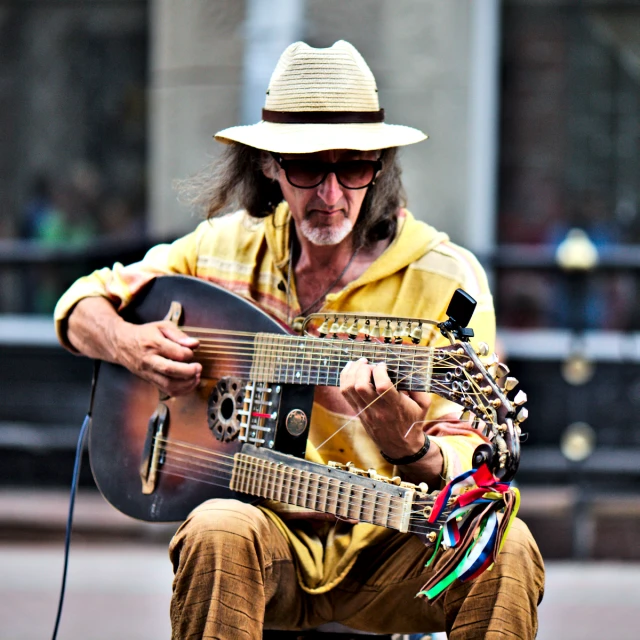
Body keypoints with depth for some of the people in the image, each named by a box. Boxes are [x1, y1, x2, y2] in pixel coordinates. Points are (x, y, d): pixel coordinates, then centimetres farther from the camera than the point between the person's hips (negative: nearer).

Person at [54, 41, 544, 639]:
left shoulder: (442, 277, -4)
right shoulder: (227, 247, 7)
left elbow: (473, 468, -8)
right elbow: (84, 303, 19)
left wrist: (406, 448, -32)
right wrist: (124, 342, -6)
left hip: (387, 545, -1)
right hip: (270, 528, 1)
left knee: (504, 548, -31)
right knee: (219, 530, -34)